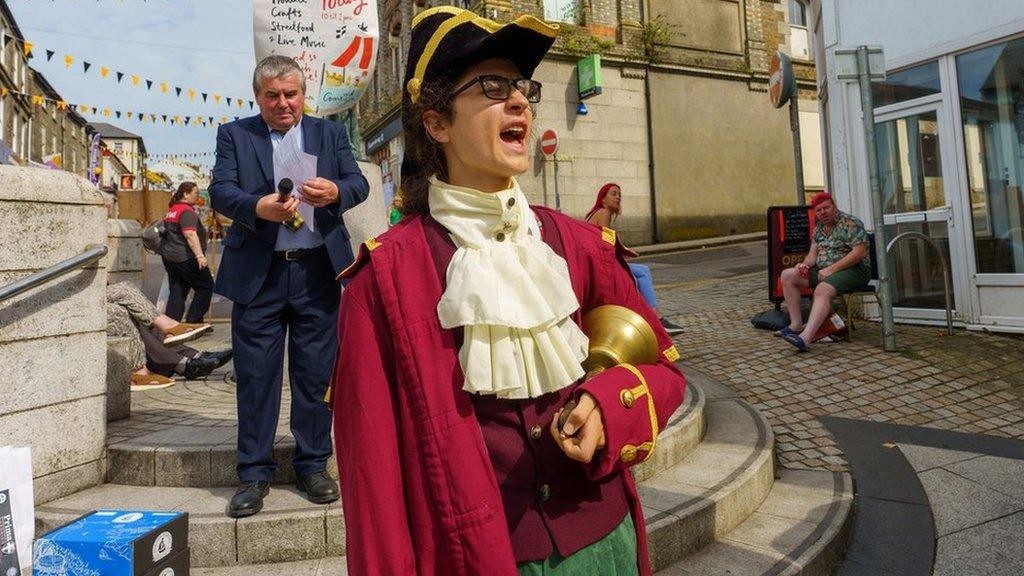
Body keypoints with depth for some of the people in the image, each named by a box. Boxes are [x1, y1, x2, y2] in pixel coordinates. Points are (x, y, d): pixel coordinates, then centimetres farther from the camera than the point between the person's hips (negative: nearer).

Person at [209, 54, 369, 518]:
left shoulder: (330, 133, 12)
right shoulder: (234, 135, 9)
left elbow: (359, 183, 3)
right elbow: (220, 191, -3)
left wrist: (334, 192, -20)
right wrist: (258, 207, -24)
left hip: (318, 271, 1)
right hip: (258, 274, 0)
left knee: (316, 372, 6)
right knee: (256, 375, 4)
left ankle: (312, 465, 21)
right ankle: (254, 474, 17)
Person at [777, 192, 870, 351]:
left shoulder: (850, 223, -10)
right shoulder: (819, 227, 14)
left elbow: (859, 252, -19)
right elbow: (813, 252, 15)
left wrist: (831, 269, -23)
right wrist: (805, 264, -9)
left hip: (854, 269, -9)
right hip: (824, 269, 9)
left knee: (822, 290, -37)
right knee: (787, 275, -3)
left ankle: (806, 338, -51)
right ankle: (796, 324, -7)